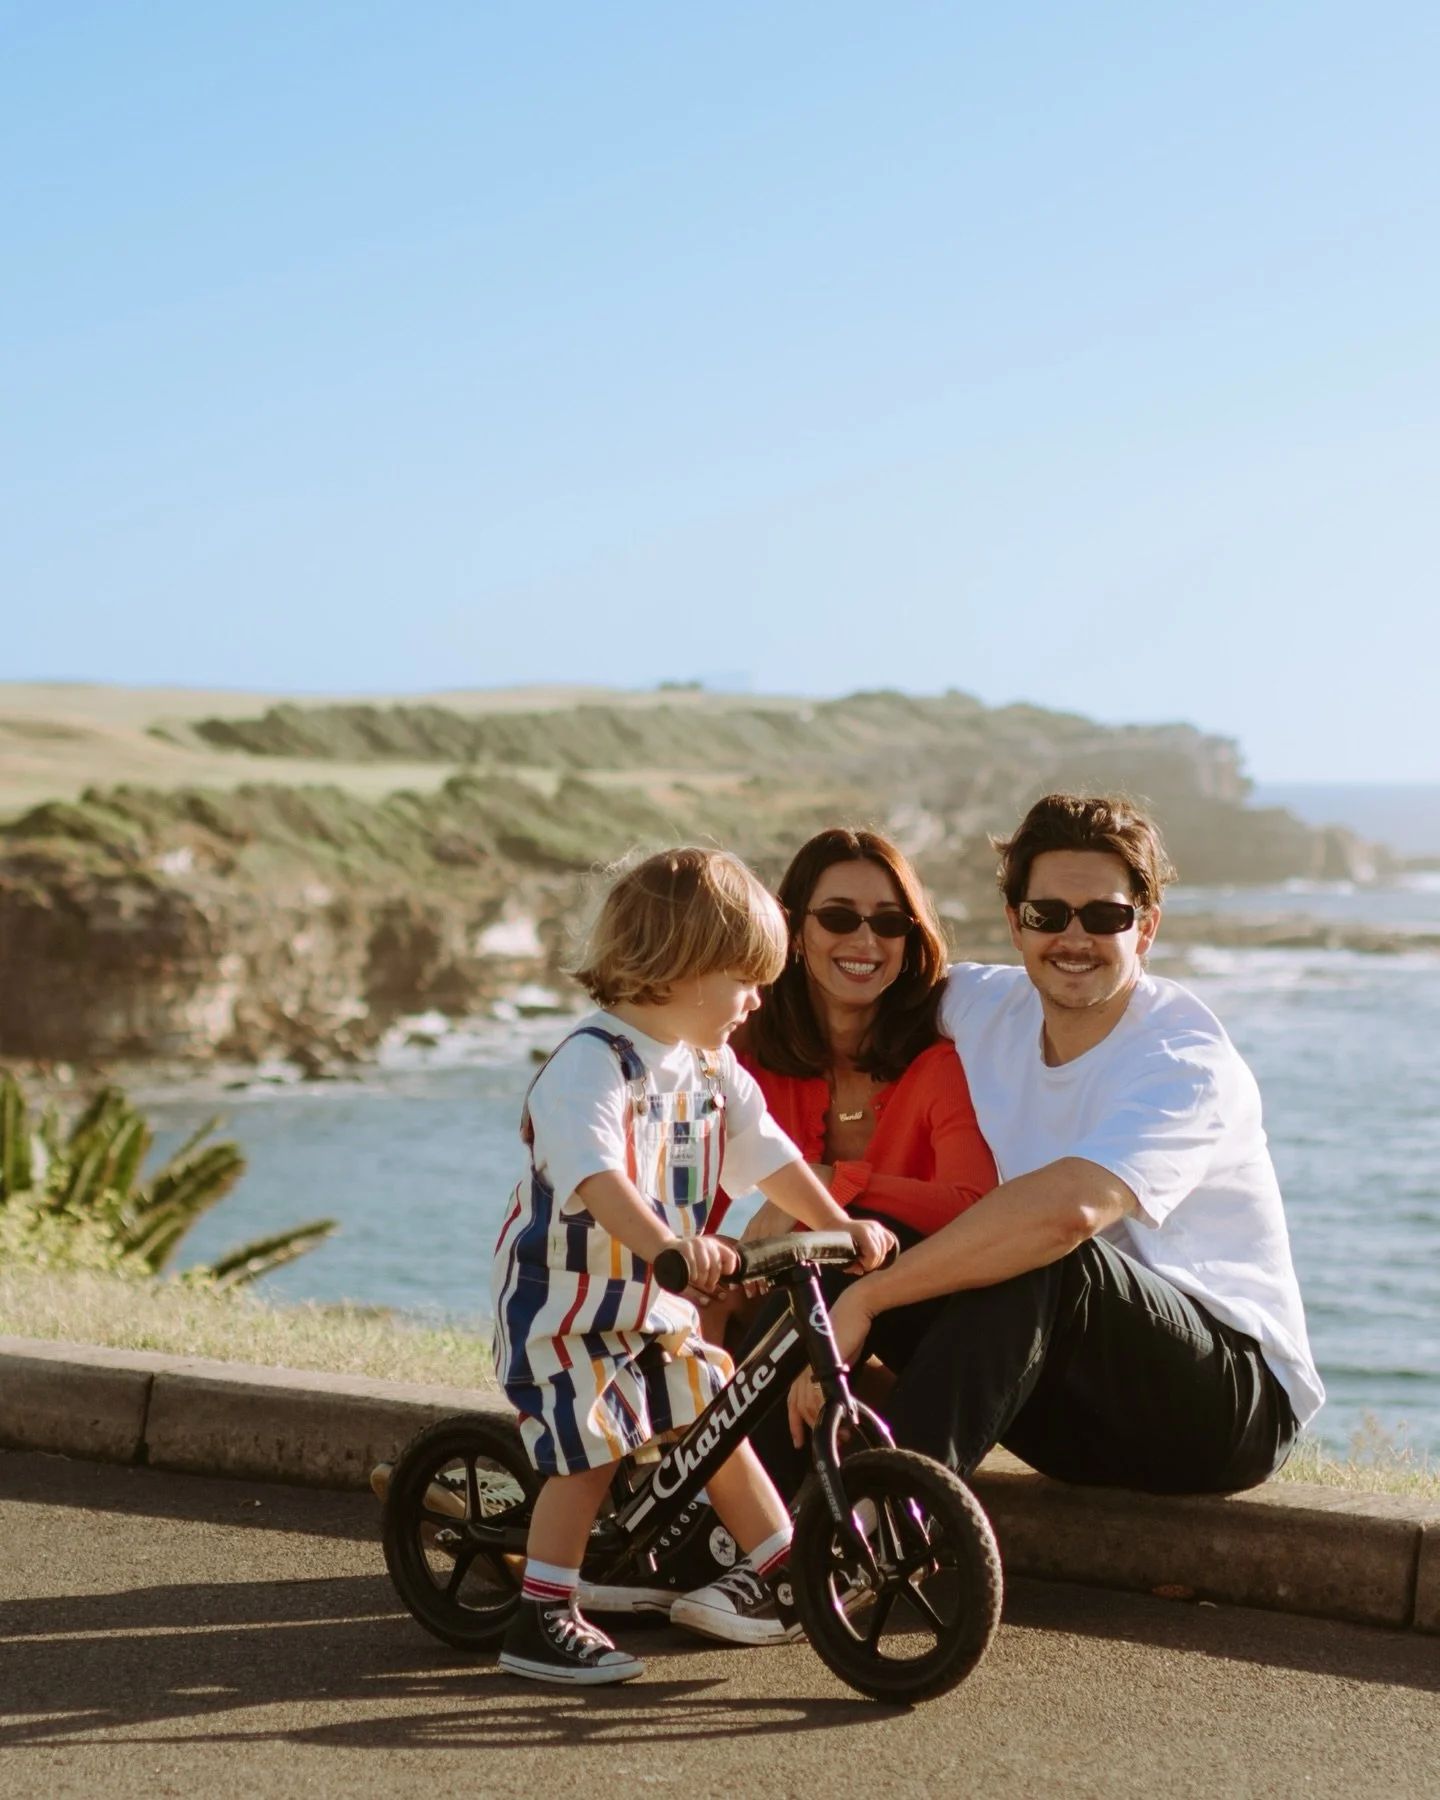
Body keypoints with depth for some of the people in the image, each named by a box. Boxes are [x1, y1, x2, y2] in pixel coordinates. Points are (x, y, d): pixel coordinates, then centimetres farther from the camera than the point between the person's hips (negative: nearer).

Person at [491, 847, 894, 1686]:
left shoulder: (712, 1067, 4)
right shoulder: (592, 1064, -25)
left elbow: (768, 1155, 10)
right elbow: (594, 1175, -40)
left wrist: (840, 1224, 1)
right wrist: (666, 1244, -54)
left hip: (658, 1306, 8)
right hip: (566, 1302, -8)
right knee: (590, 1455, -12)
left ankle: (780, 1572, 24)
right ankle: (543, 1620, -2)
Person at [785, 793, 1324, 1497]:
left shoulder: (1188, 1064, -20)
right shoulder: (989, 1007, 2)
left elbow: (1067, 1208, -38)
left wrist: (863, 1301, -36)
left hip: (1234, 1397, -6)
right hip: (1079, 1412, 6)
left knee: (1041, 1264, -35)